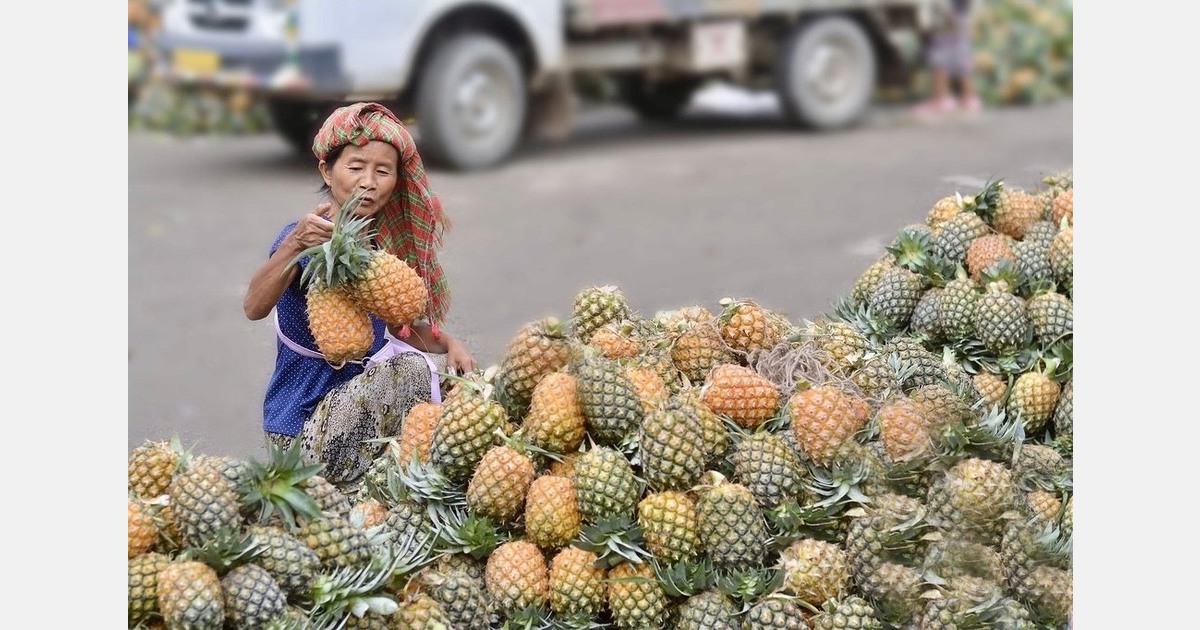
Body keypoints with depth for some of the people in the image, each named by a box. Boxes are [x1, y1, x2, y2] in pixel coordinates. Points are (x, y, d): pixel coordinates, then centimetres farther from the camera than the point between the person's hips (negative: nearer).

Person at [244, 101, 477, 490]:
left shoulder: (382, 241, 6)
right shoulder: (310, 237, -17)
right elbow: (254, 308, -33)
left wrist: (448, 343, -3)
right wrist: (294, 246, -50)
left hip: (354, 395, 8)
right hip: (303, 423, -8)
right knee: (409, 368, -25)